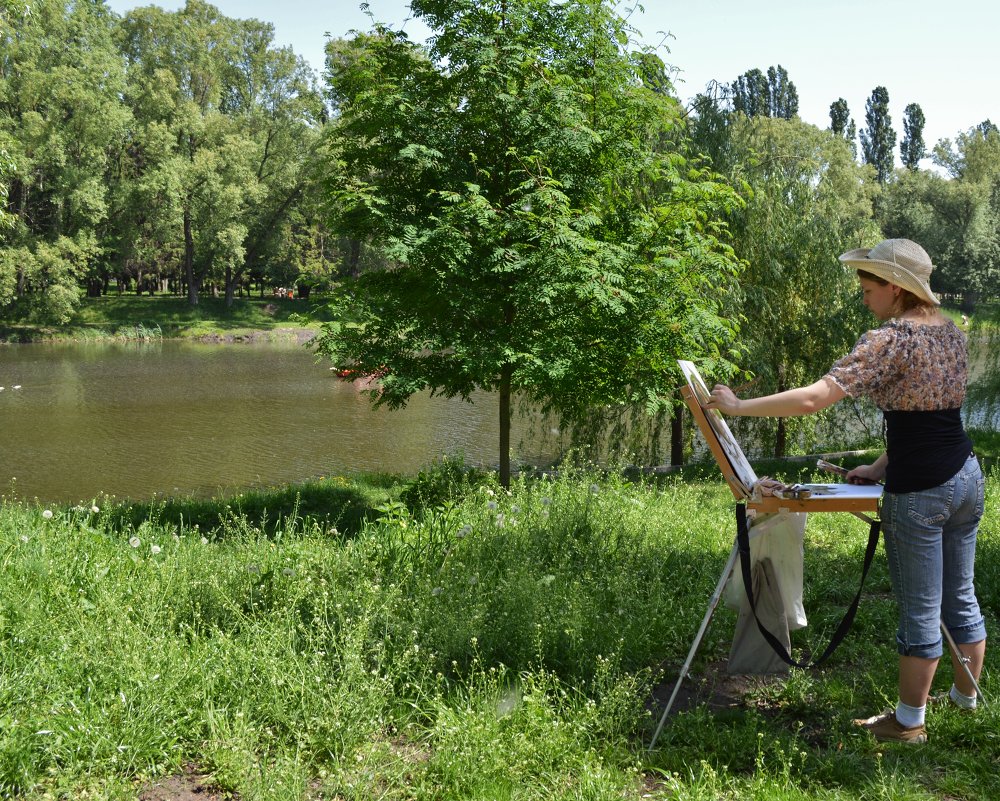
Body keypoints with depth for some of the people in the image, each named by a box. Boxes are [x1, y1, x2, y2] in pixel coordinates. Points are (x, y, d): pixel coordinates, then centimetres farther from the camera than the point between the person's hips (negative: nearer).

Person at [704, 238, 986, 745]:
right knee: (961, 598, 22)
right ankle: (967, 695, 39)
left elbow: (813, 399, -25)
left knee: (920, 612, 4)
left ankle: (909, 721, 18)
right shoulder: (952, 333, 9)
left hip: (918, 493, -8)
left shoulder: (889, 340, -17)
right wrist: (882, 466, 13)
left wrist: (737, 406, -17)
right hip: (966, 475, 8)